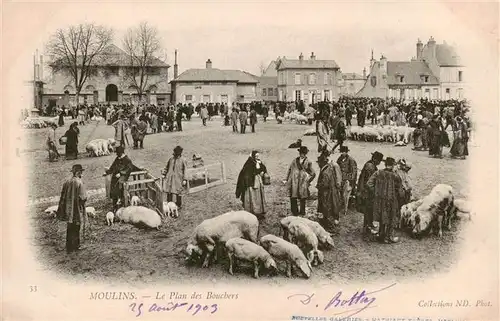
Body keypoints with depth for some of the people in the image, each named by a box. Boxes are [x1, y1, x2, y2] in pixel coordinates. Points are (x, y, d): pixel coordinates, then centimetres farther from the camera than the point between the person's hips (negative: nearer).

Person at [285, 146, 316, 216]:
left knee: (302, 199, 4)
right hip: (294, 183, 3)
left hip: (303, 184, -3)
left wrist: (308, 182, 3)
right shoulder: (295, 160, 6)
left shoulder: (308, 163, -2)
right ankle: (294, 212, 15)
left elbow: (313, 174, 5)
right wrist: (287, 180, 9)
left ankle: (302, 213, 17)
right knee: (293, 198, 2)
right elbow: (289, 170, 14)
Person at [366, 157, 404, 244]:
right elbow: (400, 192, -12)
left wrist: (376, 192, 0)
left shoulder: (378, 173, -8)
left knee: (382, 218, 21)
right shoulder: (395, 177, -16)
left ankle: (381, 236, 32)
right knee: (391, 219, 14)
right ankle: (388, 237, 23)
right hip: (391, 201, -4)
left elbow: (369, 183, -10)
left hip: (379, 200, 4)